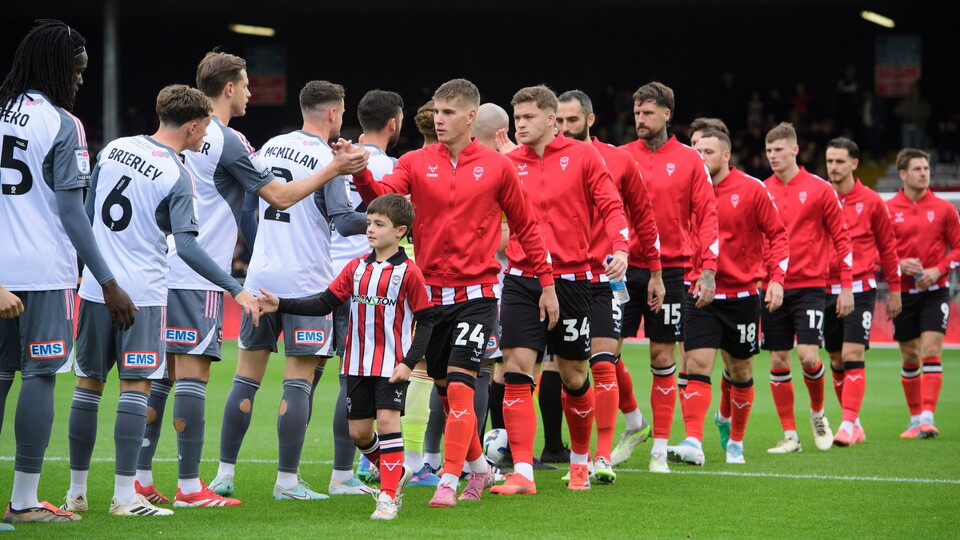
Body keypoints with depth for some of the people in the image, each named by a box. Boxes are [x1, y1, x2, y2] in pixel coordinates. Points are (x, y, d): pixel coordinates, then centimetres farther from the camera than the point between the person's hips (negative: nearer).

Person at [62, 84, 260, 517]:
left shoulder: (114, 150, 7)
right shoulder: (177, 177, -10)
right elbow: (187, 245, -18)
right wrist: (236, 290, -18)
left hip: (95, 285, 6)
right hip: (142, 294, -6)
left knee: (88, 386, 10)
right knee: (135, 388, -2)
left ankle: (76, 492, 16)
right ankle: (124, 496, -5)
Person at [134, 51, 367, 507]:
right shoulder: (228, 142, -10)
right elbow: (281, 196, -8)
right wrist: (334, 169, 0)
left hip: (166, 270, 8)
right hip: (200, 276, -8)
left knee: (162, 373, 10)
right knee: (193, 372, -7)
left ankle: (140, 478, 10)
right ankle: (189, 487, -7)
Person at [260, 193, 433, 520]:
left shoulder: (408, 272, -7)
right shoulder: (356, 268, 9)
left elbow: (426, 321, -6)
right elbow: (325, 303, 8)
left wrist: (409, 362, -15)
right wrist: (281, 306, -1)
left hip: (392, 365, -6)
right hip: (358, 364, 6)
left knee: (387, 420, -15)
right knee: (359, 431, 7)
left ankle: (388, 496, -11)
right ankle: (395, 472, 31)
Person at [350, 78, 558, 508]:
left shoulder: (497, 167, 1)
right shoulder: (416, 163, 4)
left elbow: (525, 226, 8)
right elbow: (382, 197, -13)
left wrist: (547, 283, 8)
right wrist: (359, 172, -33)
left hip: (476, 293, -3)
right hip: (430, 292, 3)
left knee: (459, 387, -12)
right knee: (445, 389, 11)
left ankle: (448, 482, -9)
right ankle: (478, 466, 29)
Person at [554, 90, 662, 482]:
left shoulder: (618, 161, 3)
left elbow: (643, 217, 12)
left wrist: (655, 273, 13)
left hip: (605, 278, -1)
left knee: (603, 365, -9)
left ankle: (603, 457, -8)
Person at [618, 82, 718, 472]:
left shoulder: (689, 160, 3)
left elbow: (706, 215, 2)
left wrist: (708, 270, -7)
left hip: (669, 269, -1)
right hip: (625, 270, 1)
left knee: (662, 357, 2)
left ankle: (660, 448, 11)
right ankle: (633, 425, 16)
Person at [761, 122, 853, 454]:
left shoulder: (819, 190, -1)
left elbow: (841, 237, 2)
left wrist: (846, 287, -2)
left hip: (809, 286, -3)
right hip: (772, 287, 3)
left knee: (808, 356, -13)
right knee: (778, 361, 2)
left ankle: (818, 412, 16)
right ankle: (789, 436, 9)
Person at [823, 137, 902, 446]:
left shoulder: (871, 201, 0)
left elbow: (887, 246, 8)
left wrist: (894, 290, 10)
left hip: (860, 289, -3)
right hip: (826, 289, 3)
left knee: (853, 356, -14)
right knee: (836, 361, 7)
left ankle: (849, 424, -15)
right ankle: (855, 425, 18)